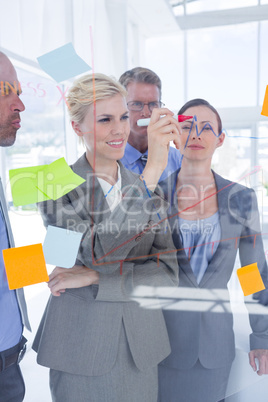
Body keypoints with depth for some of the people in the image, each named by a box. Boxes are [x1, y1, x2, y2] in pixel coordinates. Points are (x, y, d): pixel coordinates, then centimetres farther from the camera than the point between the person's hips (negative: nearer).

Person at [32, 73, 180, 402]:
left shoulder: (147, 188, 0)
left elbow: (168, 273, -6)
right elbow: (101, 254, -26)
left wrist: (94, 278, -18)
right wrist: (152, 172, -31)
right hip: (81, 349, -3)